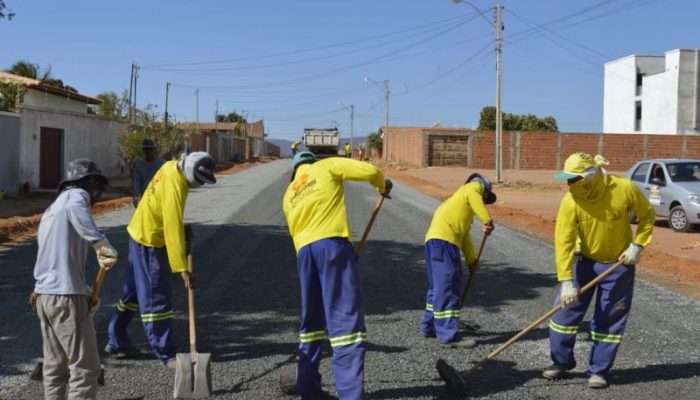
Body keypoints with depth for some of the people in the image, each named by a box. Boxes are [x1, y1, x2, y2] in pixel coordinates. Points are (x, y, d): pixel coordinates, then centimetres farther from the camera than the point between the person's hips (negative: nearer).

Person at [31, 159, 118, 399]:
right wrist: (100, 243, -37)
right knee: (85, 367, -5)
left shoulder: (52, 208, 25)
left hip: (44, 294, 9)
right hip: (66, 297, -9)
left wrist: (86, 291, 15)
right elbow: (76, 211, -29)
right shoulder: (76, 195, -2)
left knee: (55, 366, 16)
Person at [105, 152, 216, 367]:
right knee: (156, 298, -5)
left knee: (134, 291, 17)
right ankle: (167, 355, 1)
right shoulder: (174, 187, -28)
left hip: (142, 233, 10)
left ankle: (117, 341, 29)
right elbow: (173, 230, -30)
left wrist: (183, 229, 4)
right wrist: (183, 269, -29)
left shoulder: (172, 167, -1)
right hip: (149, 240, -10)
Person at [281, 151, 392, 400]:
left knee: (312, 319, 19)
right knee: (345, 318, -8)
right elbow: (370, 171, 4)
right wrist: (383, 186, 25)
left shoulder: (289, 194, 28)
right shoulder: (326, 167, 13)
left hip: (304, 250, 6)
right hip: (332, 243, -5)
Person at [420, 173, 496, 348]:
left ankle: (430, 326, 30)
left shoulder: (460, 199, 33)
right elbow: (472, 195, -16)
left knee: (438, 286, 20)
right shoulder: (475, 186, 10)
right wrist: (488, 220, -18)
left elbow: (464, 234, 30)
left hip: (435, 240, 10)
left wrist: (472, 260, 26)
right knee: (447, 288, -10)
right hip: (444, 241, -10)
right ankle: (449, 335, -10)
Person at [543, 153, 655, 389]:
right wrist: (566, 281, -27)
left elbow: (647, 215, -4)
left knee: (610, 320, 4)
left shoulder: (625, 189, -23)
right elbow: (563, 242, -23)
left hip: (618, 264, -1)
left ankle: (599, 370, 18)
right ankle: (561, 361, 20)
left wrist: (637, 246, -14)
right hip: (584, 261, 1)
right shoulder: (570, 201, -22)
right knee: (565, 310, 2)